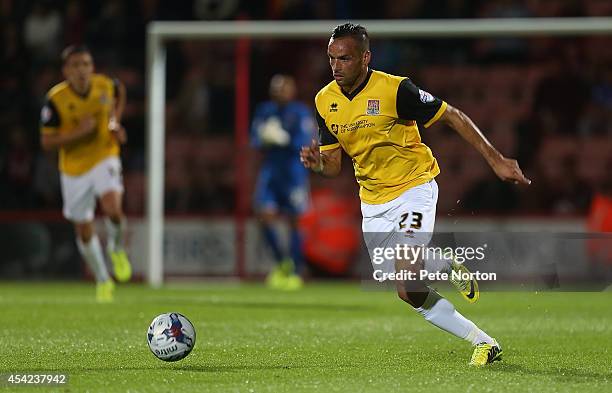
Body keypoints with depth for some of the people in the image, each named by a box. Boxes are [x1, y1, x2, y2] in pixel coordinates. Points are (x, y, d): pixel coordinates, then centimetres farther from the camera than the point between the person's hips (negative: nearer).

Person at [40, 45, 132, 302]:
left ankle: (117, 249, 5)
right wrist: (78, 132, -29)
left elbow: (119, 91, 16)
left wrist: (115, 122, 3)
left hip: (104, 159, 0)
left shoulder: (105, 86, -12)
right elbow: (47, 142, -17)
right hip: (74, 170, 0)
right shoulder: (56, 100, -19)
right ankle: (103, 281, 32)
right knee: (84, 231, 9)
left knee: (112, 208, -28)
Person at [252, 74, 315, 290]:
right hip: (271, 169, 4)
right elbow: (255, 139, 8)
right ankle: (282, 263, 15)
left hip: (294, 171, -4)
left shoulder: (301, 113, -6)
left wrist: (284, 139, -26)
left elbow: (306, 143, -13)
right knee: (265, 217, -7)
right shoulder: (265, 111, 9)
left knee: (294, 221, -1)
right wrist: (264, 138, -13)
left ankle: (296, 272, 11)